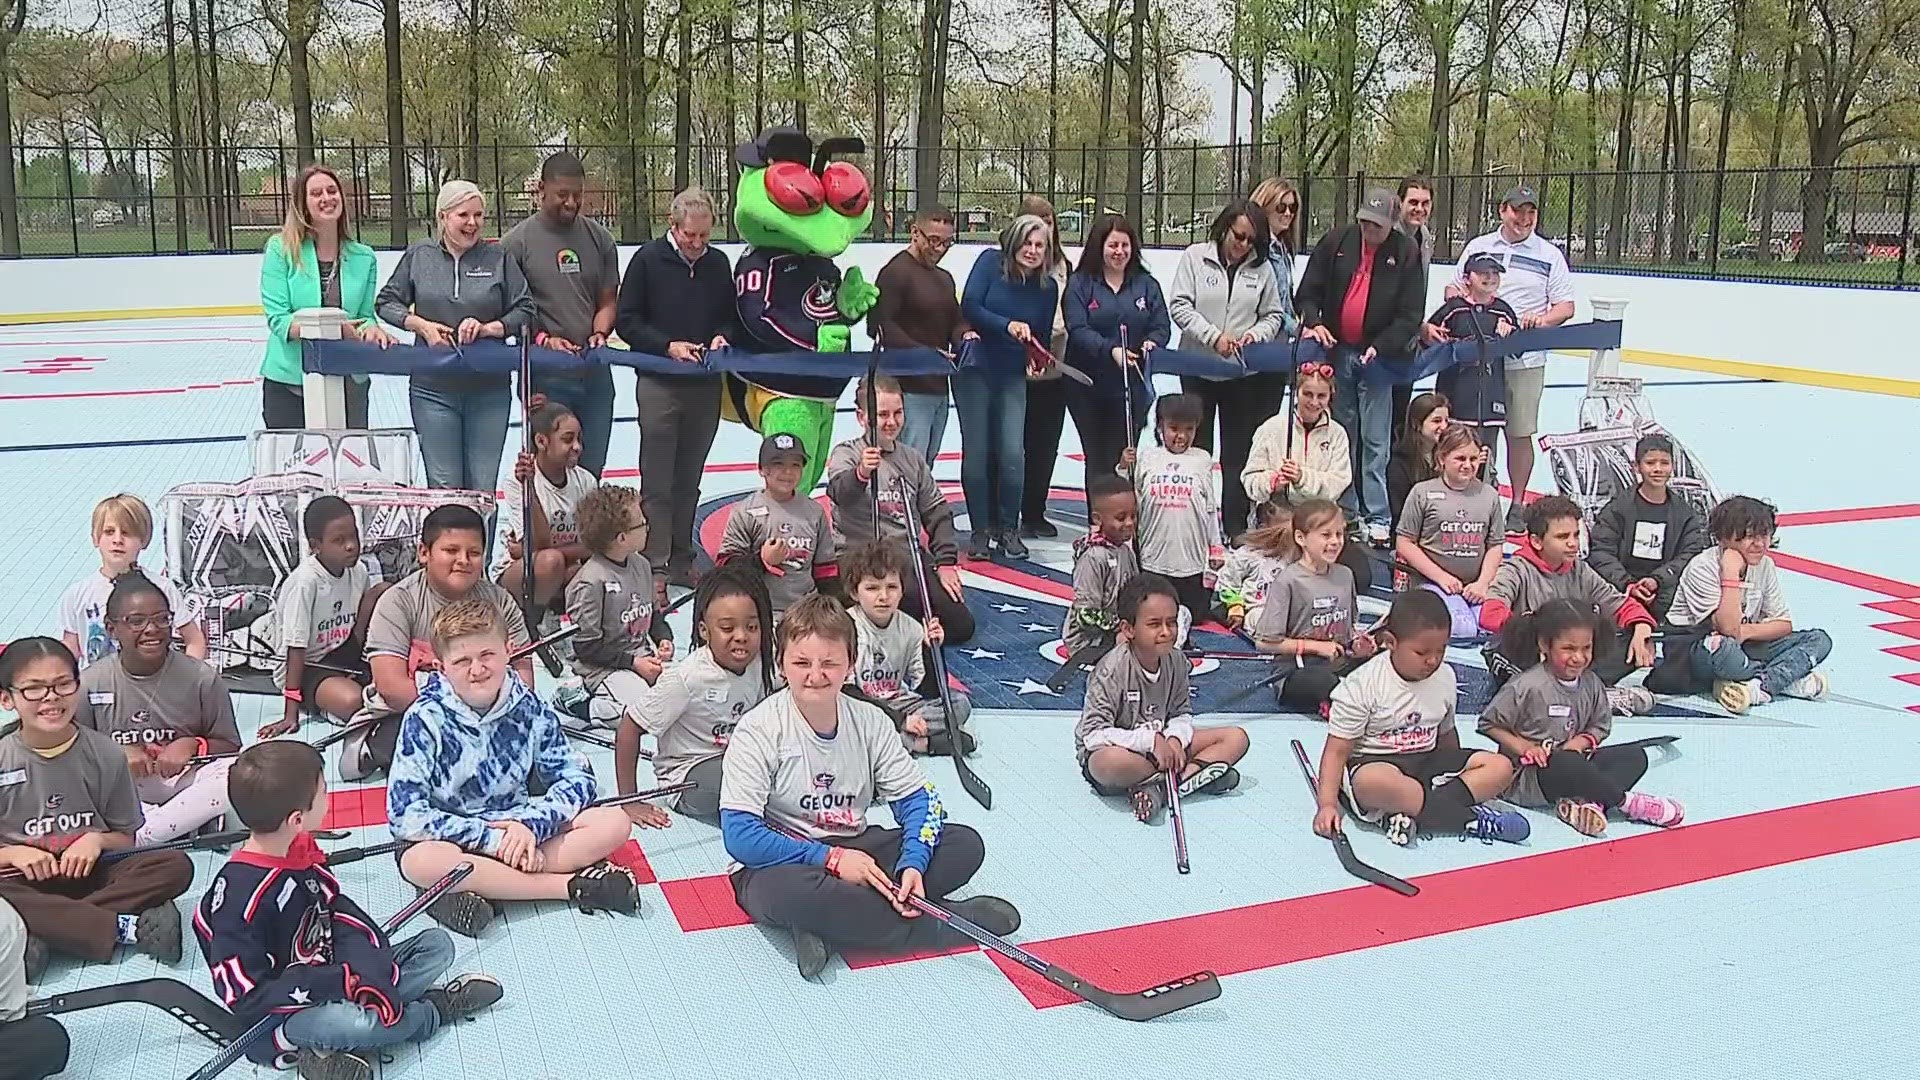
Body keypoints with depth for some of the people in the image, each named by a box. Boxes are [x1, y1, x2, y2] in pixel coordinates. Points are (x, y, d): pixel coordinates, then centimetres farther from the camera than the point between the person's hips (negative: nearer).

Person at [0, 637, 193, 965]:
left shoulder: (106, 754, 0)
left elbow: (126, 838, 8)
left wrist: (97, 840, -12)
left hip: (88, 872, 2)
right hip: (27, 881, -2)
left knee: (177, 865, -24)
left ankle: (45, 928, -26)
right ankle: (127, 927, -27)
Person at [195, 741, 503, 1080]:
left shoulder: (301, 849, 1)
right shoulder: (238, 897, -25)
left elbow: (344, 917, -1)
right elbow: (247, 999, -24)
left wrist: (368, 974, -20)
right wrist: (342, 981, -23)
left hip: (330, 978, 8)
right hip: (275, 1020, -8)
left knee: (437, 944, 4)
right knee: (356, 1023, -38)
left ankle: (349, 1044, -15)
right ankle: (435, 1010, -3)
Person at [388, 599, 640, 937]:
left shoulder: (529, 708, -5)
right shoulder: (425, 719, -15)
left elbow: (576, 777, -3)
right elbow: (405, 814, -21)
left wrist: (531, 824, -22)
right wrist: (494, 840, -25)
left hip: (519, 827, 3)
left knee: (615, 823, -15)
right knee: (422, 861, -39)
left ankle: (483, 889, -25)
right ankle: (573, 885, -28)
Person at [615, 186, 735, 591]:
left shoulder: (718, 263, 8)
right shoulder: (648, 259, -4)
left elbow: (731, 316, 17)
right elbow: (626, 321, -4)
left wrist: (722, 337, -4)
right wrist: (668, 346, -15)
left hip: (705, 385, 4)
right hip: (659, 384, -4)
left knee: (689, 481, 11)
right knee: (657, 483, -3)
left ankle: (681, 561, 19)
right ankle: (654, 566, 1)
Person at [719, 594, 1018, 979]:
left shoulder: (870, 721, -2)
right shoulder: (759, 729, -15)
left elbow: (918, 797, -1)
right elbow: (739, 835, -20)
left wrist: (914, 863, -21)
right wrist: (831, 858, -24)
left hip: (852, 850, 5)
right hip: (778, 864, -5)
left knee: (966, 845, -11)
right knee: (792, 893, -42)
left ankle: (829, 924, -23)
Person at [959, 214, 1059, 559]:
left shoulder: (1048, 287, 2)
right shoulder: (991, 262, -7)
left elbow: (1042, 337, 9)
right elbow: (969, 306, -16)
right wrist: (1007, 325, -27)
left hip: (1012, 375, 2)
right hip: (974, 368, -2)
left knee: (1012, 453, -7)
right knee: (977, 452, 0)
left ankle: (1008, 528, 8)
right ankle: (981, 530, 11)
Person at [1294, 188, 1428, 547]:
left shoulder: (1406, 254, -4)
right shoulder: (1336, 242, 2)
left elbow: (1410, 314, -5)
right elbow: (1308, 291, 6)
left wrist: (1381, 346, -16)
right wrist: (1313, 322, -12)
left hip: (1379, 357, -3)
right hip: (1336, 351, 3)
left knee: (1375, 441, -3)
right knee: (1340, 435, 9)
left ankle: (1377, 517, 2)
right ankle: (1345, 510, 17)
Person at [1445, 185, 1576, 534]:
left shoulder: (1550, 254, 5)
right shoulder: (1477, 247, 10)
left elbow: (1566, 306, 5)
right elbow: (1454, 288, 15)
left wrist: (1544, 318, -16)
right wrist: (1457, 295, -8)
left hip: (1525, 361, -1)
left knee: (1520, 433, 4)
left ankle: (1517, 506, 15)